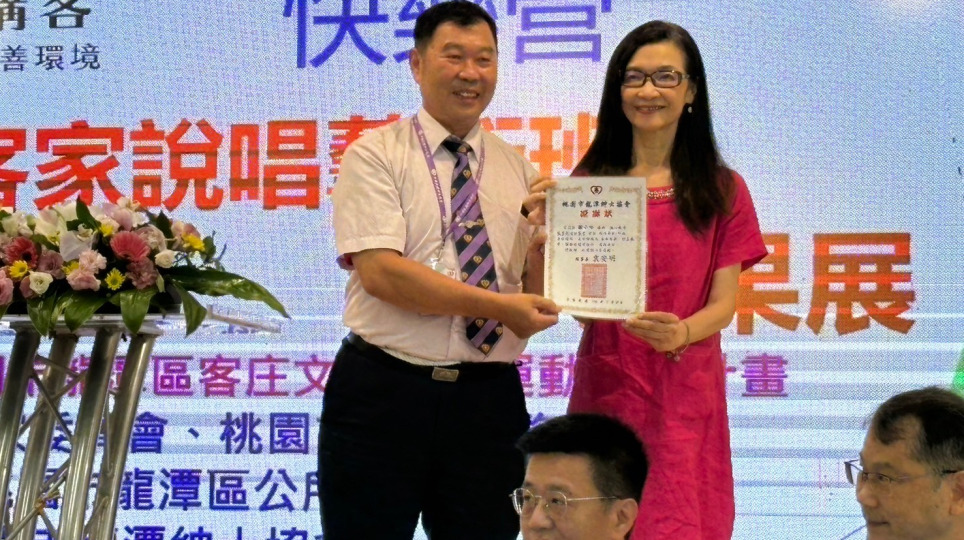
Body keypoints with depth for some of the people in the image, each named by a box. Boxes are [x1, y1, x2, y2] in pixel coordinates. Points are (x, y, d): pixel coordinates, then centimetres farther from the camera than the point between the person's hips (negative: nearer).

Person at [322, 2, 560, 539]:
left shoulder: (520, 171, 11)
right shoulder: (375, 156, -1)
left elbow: (539, 300, 9)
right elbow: (379, 272, -15)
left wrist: (541, 248, -12)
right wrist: (495, 304, -19)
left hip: (489, 398, 4)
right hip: (382, 392, -3)